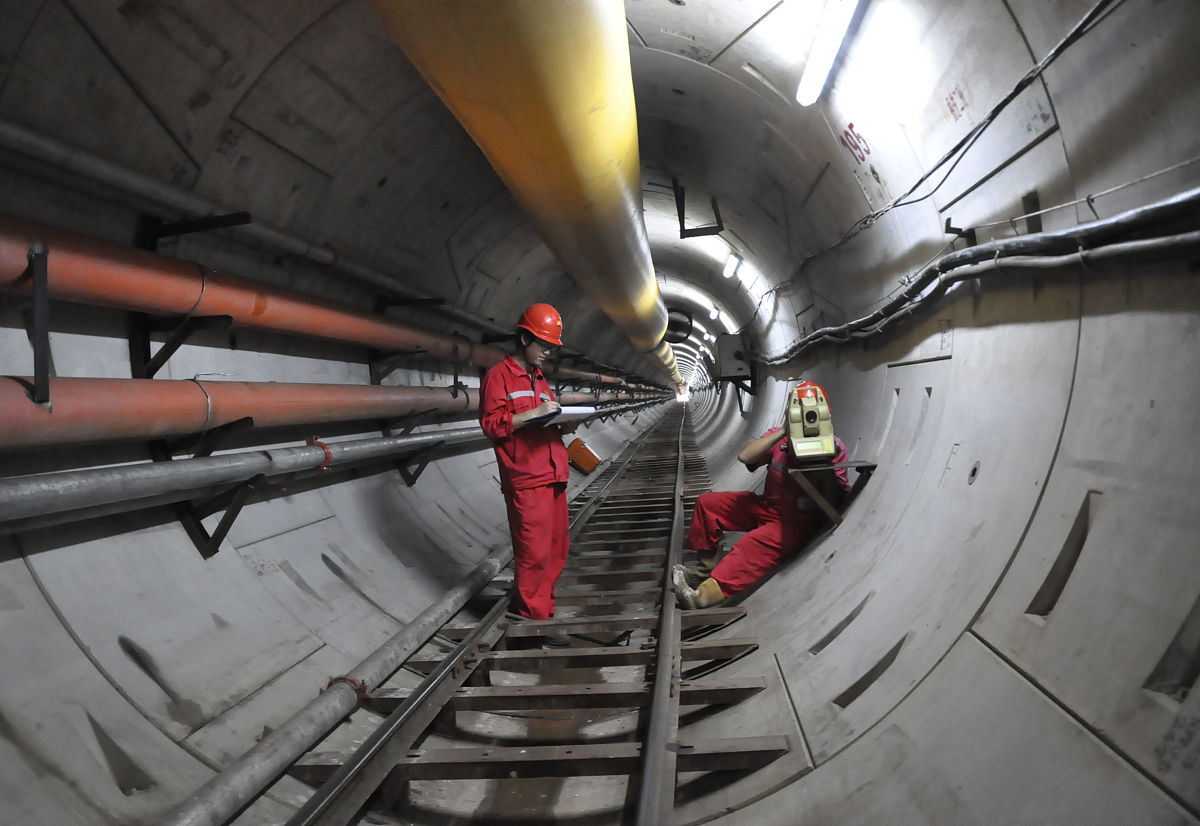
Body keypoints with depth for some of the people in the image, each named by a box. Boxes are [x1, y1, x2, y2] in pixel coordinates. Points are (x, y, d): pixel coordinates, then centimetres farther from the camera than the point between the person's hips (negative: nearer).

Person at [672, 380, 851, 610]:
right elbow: (745, 457, -14)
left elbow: (835, 500, -10)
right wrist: (783, 432, -17)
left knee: (755, 543, -35)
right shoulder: (779, 436, 5)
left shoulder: (834, 446, -4)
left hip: (799, 521, -6)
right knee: (707, 502, -1)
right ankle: (705, 568, 5)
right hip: (767, 505, 6)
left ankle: (705, 595, -44)